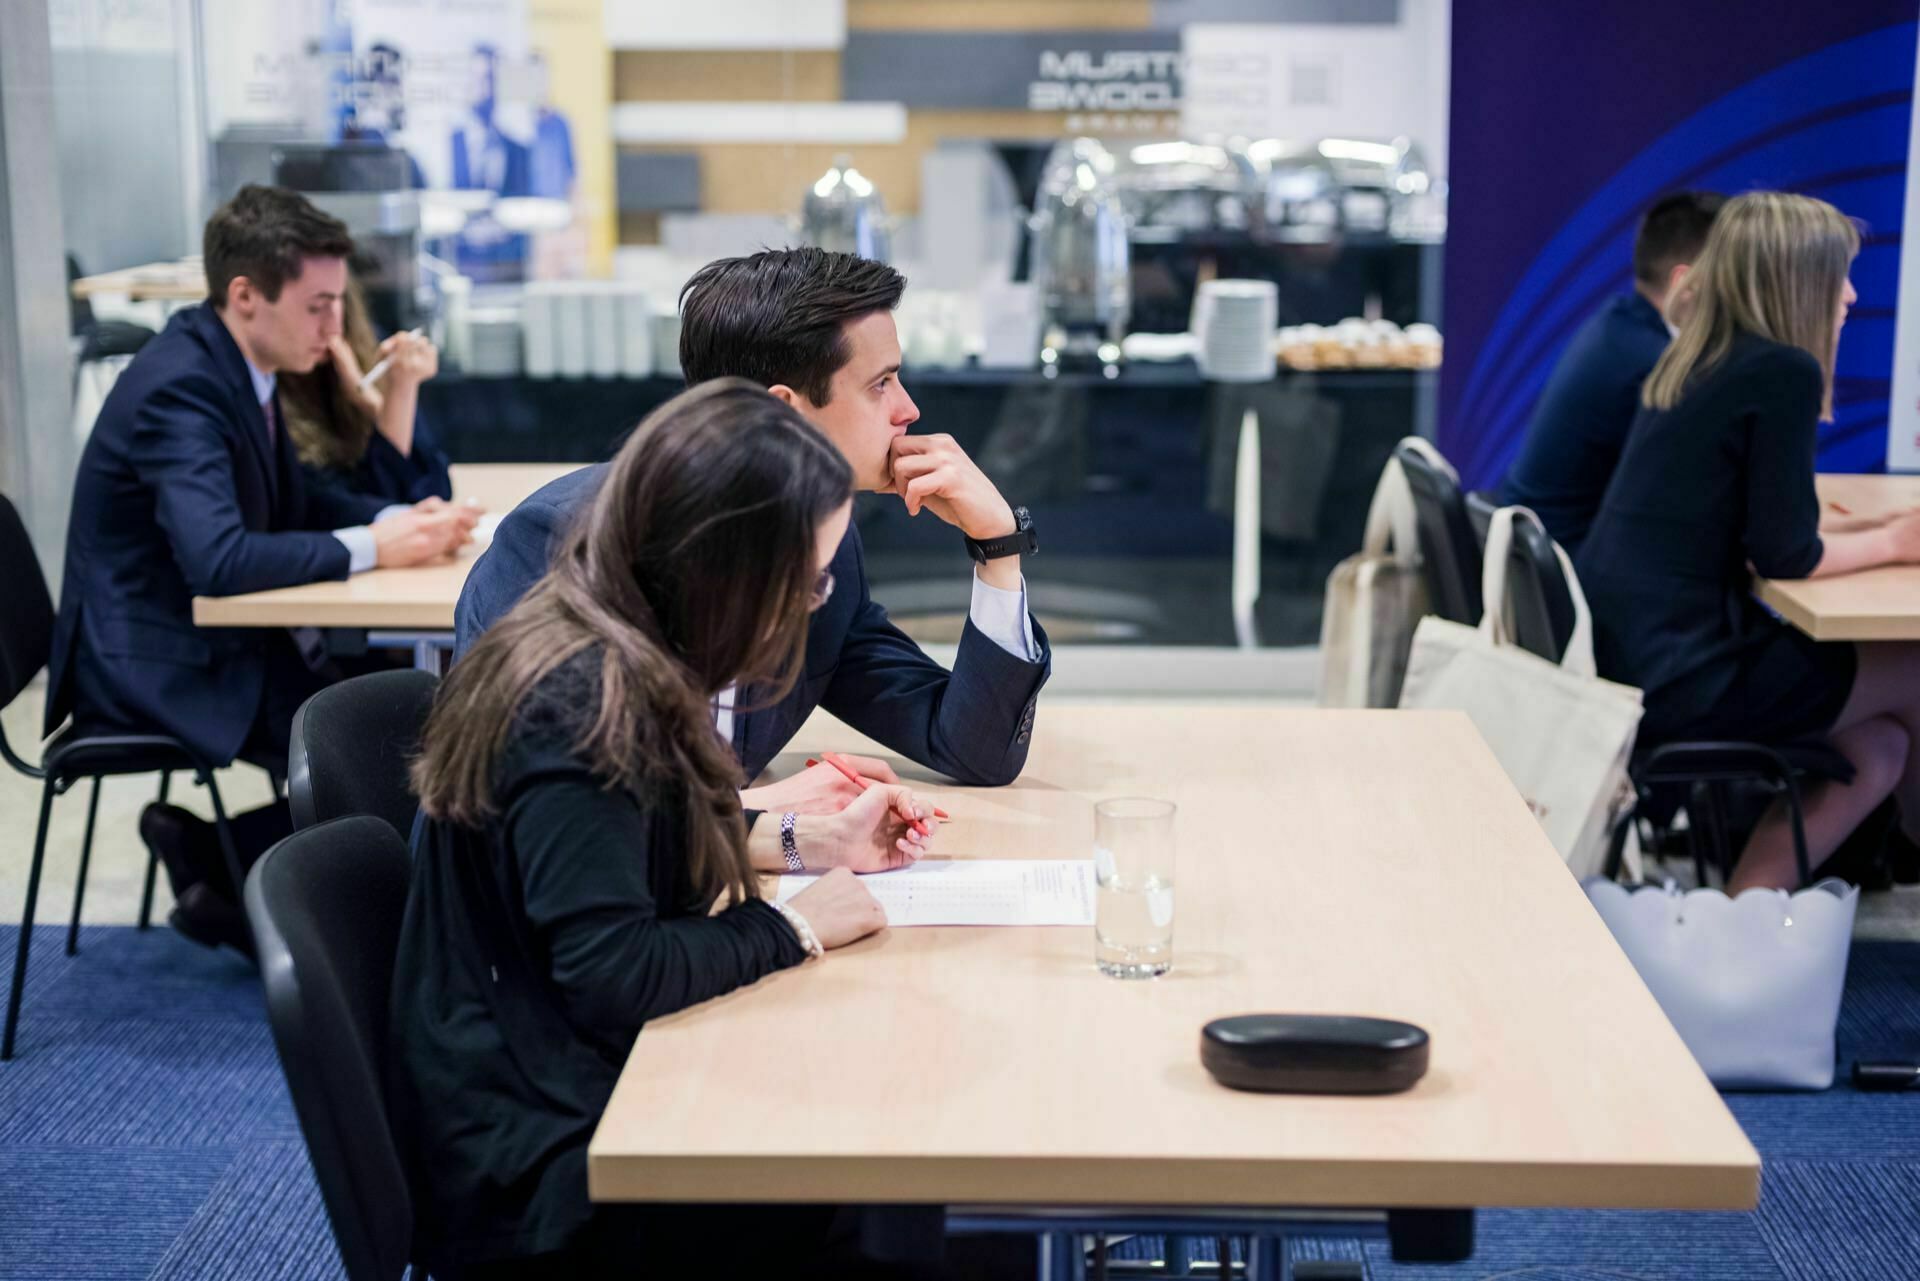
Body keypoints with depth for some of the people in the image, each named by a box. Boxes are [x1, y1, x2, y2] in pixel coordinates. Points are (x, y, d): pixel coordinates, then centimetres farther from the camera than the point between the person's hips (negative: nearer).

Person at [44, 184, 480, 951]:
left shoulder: (233, 366, 5)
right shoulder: (179, 388, -23)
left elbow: (292, 504, 17)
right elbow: (217, 559, -34)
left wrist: (401, 517, -1)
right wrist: (370, 547, -24)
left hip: (214, 639, 9)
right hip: (156, 672, -9)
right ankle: (213, 859, 4)